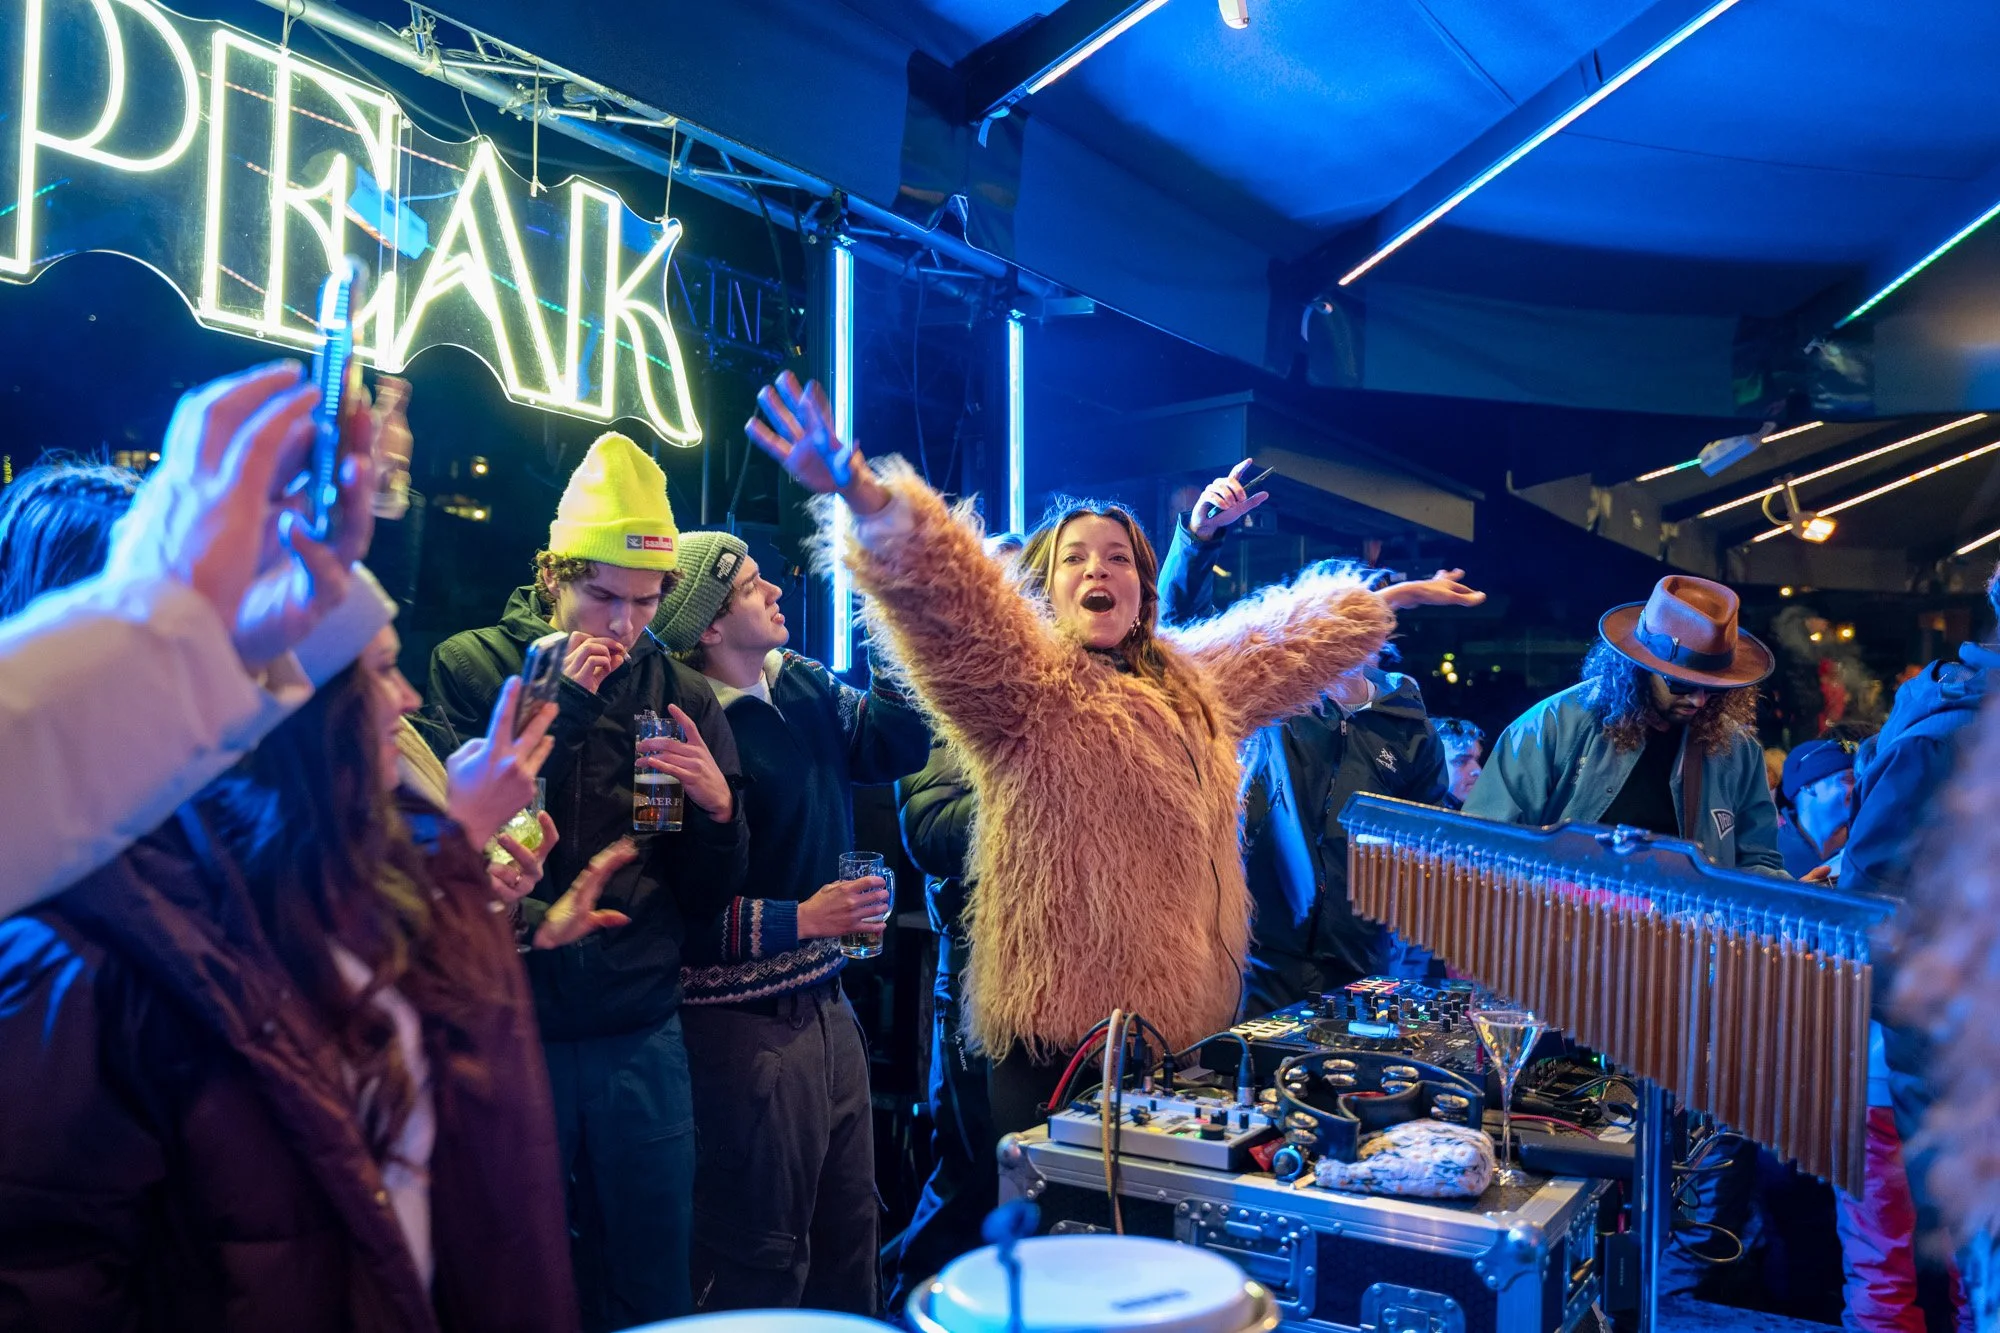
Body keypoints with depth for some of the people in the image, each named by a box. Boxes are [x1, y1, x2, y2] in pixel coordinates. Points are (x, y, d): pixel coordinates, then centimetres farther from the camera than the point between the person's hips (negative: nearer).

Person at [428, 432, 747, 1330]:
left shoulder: (681, 696, 4)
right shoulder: (471, 667, -2)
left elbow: (707, 903, 7)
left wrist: (719, 808, -14)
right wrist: (560, 711, -16)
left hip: (641, 1036, 2)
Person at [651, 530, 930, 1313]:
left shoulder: (802, 683, 6)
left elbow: (902, 744, 8)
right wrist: (802, 919, -22)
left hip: (825, 1005, 8)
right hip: (749, 1021, -8)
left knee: (849, 1227, 18)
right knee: (761, 1259, 8)